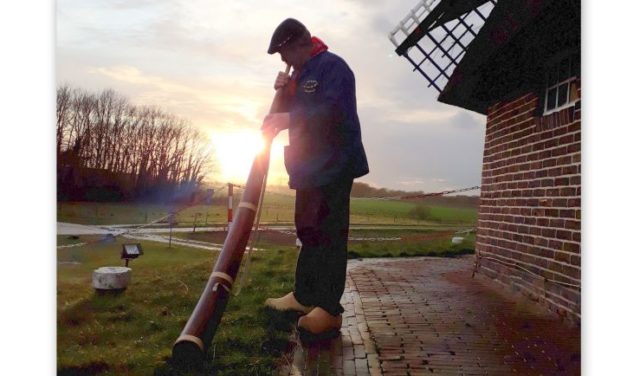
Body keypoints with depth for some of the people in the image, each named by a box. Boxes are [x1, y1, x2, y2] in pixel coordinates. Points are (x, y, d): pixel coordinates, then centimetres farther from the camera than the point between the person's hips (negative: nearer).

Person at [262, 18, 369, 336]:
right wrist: (284, 93, -1)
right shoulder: (300, 74, 20)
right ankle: (303, 295, 21)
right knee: (307, 230, 12)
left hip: (334, 165, -9)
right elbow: (292, 112, 17)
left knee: (327, 233, -12)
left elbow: (331, 111, -23)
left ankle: (329, 309, -9)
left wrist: (289, 118, -27)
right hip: (310, 165, 10)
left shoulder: (332, 66, -8)